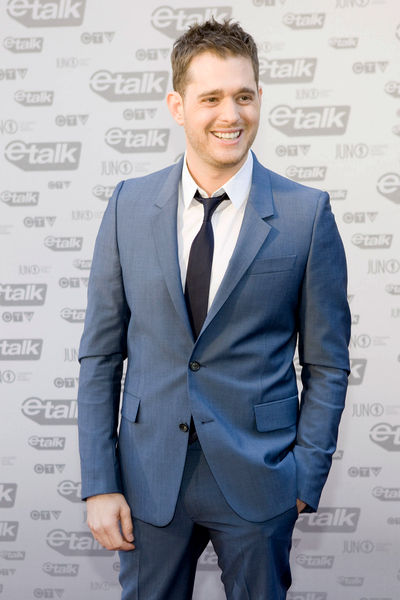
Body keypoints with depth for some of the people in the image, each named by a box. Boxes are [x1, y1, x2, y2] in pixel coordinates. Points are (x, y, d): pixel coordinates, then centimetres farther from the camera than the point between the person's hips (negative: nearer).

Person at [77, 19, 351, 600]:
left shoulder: (307, 214, -7)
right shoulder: (129, 205, -1)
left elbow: (326, 365, -1)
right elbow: (100, 354, 2)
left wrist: (305, 481, -6)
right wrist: (99, 485, -2)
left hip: (257, 484, -1)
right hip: (149, 478, 2)